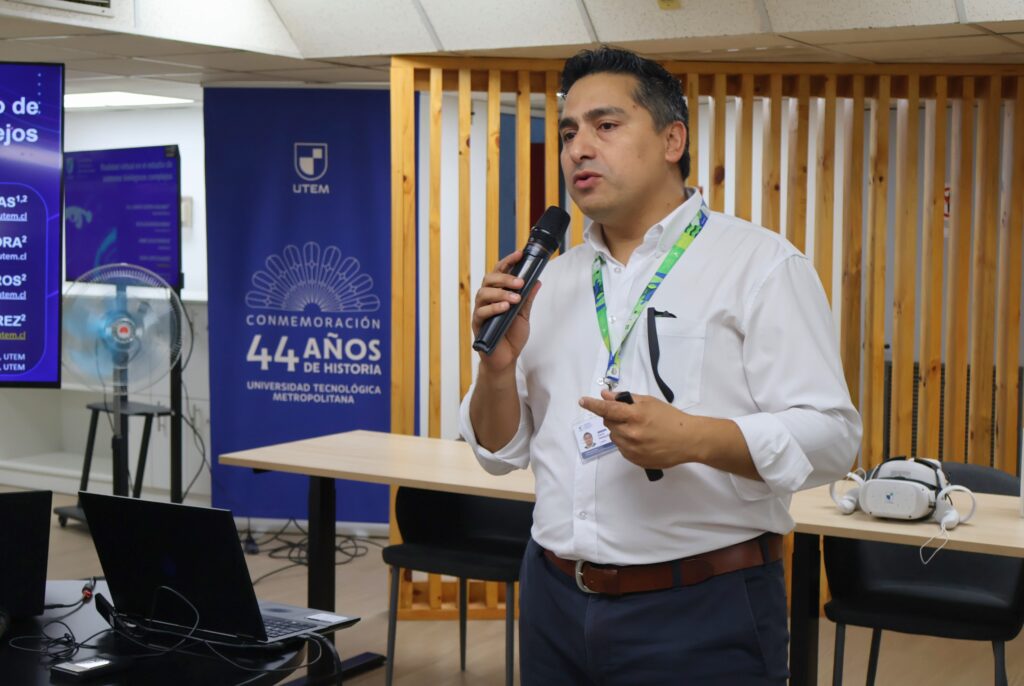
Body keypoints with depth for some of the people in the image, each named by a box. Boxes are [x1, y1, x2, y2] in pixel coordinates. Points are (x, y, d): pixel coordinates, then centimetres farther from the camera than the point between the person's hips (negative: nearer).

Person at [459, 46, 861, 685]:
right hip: (555, 602, 5)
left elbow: (830, 437, -12)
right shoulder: (553, 281, 10)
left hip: (703, 614, -5)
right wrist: (500, 365, -7)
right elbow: (501, 451, 12)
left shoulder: (760, 265, -5)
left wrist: (694, 439, -27)